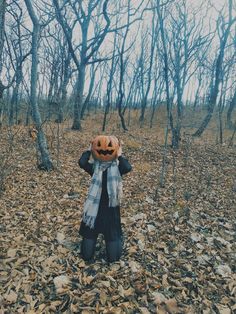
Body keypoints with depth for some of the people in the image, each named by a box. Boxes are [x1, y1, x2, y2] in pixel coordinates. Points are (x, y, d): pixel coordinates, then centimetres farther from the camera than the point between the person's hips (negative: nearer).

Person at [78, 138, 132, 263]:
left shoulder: (116, 168, -3)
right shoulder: (95, 167, -1)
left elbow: (128, 168, -25)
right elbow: (82, 163, -20)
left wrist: (120, 156, -15)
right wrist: (89, 150, -10)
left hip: (110, 207, -1)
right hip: (95, 206, 1)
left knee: (112, 234, 9)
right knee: (89, 232, 13)